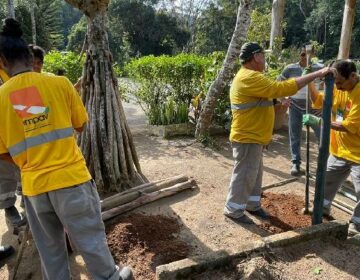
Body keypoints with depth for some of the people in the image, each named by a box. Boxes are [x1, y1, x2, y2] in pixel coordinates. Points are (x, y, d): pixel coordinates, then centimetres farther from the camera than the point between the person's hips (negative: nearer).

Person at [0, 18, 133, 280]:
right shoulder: (60, 83, -6)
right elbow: (80, 125, 5)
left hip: (34, 185, 2)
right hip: (71, 177, -2)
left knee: (50, 249, 20)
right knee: (91, 239, 15)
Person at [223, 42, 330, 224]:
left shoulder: (250, 76, 15)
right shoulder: (250, 78, -22)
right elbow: (281, 88, -28)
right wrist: (317, 74, -24)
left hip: (254, 136, 11)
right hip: (247, 138, -11)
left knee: (255, 173, 19)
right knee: (245, 174, 0)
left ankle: (252, 204, 33)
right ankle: (233, 209, 15)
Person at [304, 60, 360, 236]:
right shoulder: (337, 88, -3)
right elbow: (319, 101, 8)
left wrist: (318, 121, -30)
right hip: (339, 150, 8)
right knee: (327, 179, 22)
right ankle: (323, 207, 44)